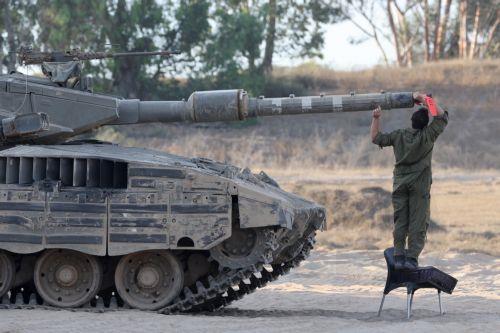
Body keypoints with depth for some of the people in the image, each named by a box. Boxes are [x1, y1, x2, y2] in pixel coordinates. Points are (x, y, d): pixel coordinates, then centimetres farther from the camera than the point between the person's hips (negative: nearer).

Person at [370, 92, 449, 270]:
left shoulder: (399, 135, 0)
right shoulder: (428, 135, -7)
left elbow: (376, 138, 10)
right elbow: (442, 116, 2)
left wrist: (376, 118, 14)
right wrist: (424, 100, 2)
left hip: (400, 183, 3)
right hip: (420, 184, -3)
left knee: (400, 221, 7)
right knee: (418, 222, -1)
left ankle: (399, 256, 4)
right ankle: (412, 257, -7)